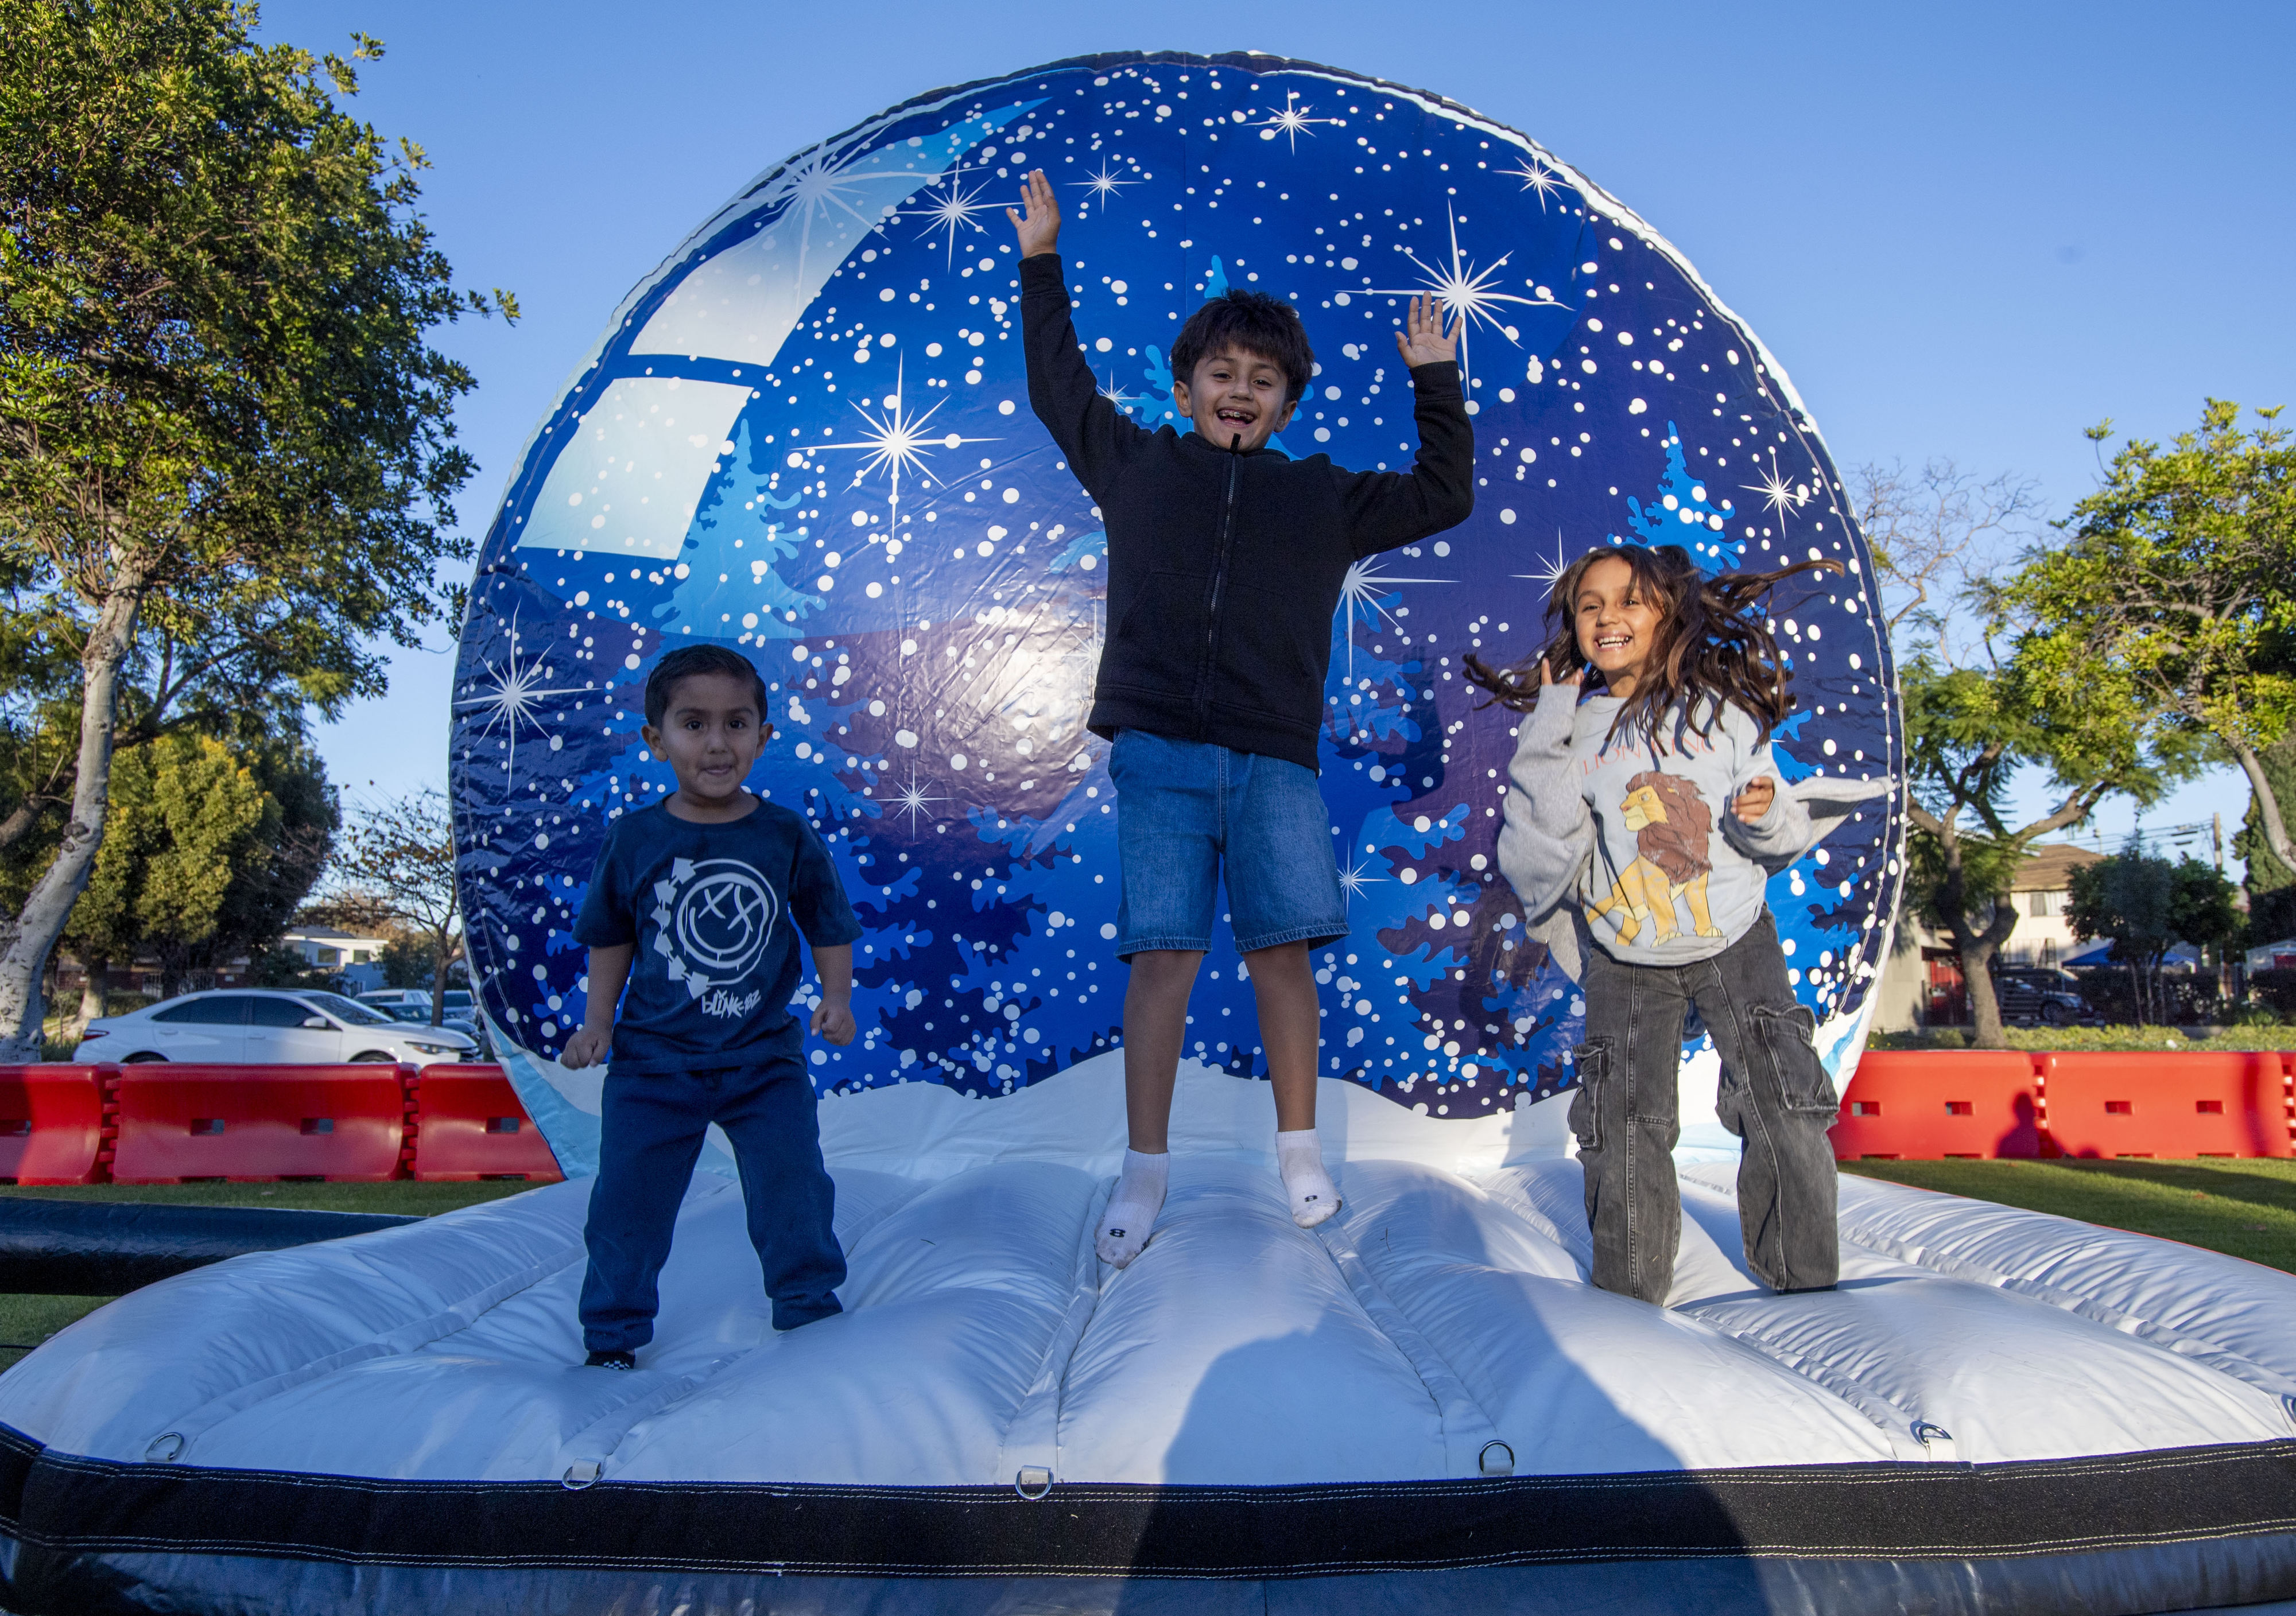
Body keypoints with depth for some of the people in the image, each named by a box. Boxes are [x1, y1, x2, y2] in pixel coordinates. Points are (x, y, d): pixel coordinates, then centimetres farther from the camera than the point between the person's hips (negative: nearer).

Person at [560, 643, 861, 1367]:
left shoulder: (788, 837, -6)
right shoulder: (633, 839, -6)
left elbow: (831, 929, 3)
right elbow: (611, 935, 8)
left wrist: (836, 999, -10)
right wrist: (597, 1022, 3)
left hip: (764, 1056, 0)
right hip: (654, 1058, 1)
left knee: (793, 1186, 3)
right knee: (628, 1197, 5)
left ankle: (808, 1305, 27)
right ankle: (612, 1334, 26)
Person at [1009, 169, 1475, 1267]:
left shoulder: (1325, 497, 18)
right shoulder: (1137, 466, 16)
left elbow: (1445, 496, 26)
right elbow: (1058, 386, 30)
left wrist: (1434, 382, 22)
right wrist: (1042, 266, 34)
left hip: (1274, 760, 1)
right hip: (1158, 752, -1)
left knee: (1283, 950, -1)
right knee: (1163, 953, -6)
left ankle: (1300, 1156, 14)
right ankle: (1143, 1174, 3)